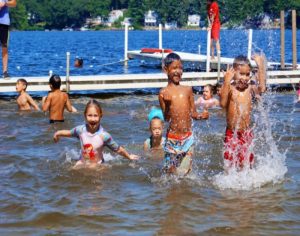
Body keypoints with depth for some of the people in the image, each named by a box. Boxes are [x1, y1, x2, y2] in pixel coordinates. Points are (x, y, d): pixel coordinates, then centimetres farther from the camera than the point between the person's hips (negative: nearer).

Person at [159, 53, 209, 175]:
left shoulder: (187, 90, 7)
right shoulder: (164, 92, -2)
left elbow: (192, 113, 12)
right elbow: (166, 118, -4)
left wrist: (200, 116, -9)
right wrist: (167, 104, -22)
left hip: (188, 137, 3)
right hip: (172, 138, -3)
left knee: (185, 170, 3)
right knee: (171, 171, 3)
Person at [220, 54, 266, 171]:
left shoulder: (250, 89, -1)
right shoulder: (229, 88, -9)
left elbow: (261, 88, -22)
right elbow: (223, 103, -26)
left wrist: (261, 67, -24)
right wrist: (226, 82, -33)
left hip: (247, 134, 2)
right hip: (231, 134, -2)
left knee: (246, 166, 8)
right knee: (230, 167, 1)